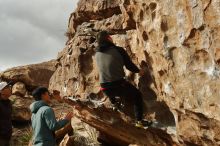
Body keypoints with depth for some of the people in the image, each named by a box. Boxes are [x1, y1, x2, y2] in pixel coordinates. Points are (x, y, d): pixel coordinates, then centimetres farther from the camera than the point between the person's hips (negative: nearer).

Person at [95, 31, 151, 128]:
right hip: (119, 85, -4)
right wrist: (138, 71, 21)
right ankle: (139, 121, 10)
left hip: (105, 89, 4)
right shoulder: (118, 50, -5)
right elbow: (129, 65, 0)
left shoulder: (97, 54, 8)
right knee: (137, 95, 19)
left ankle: (114, 104, 45)